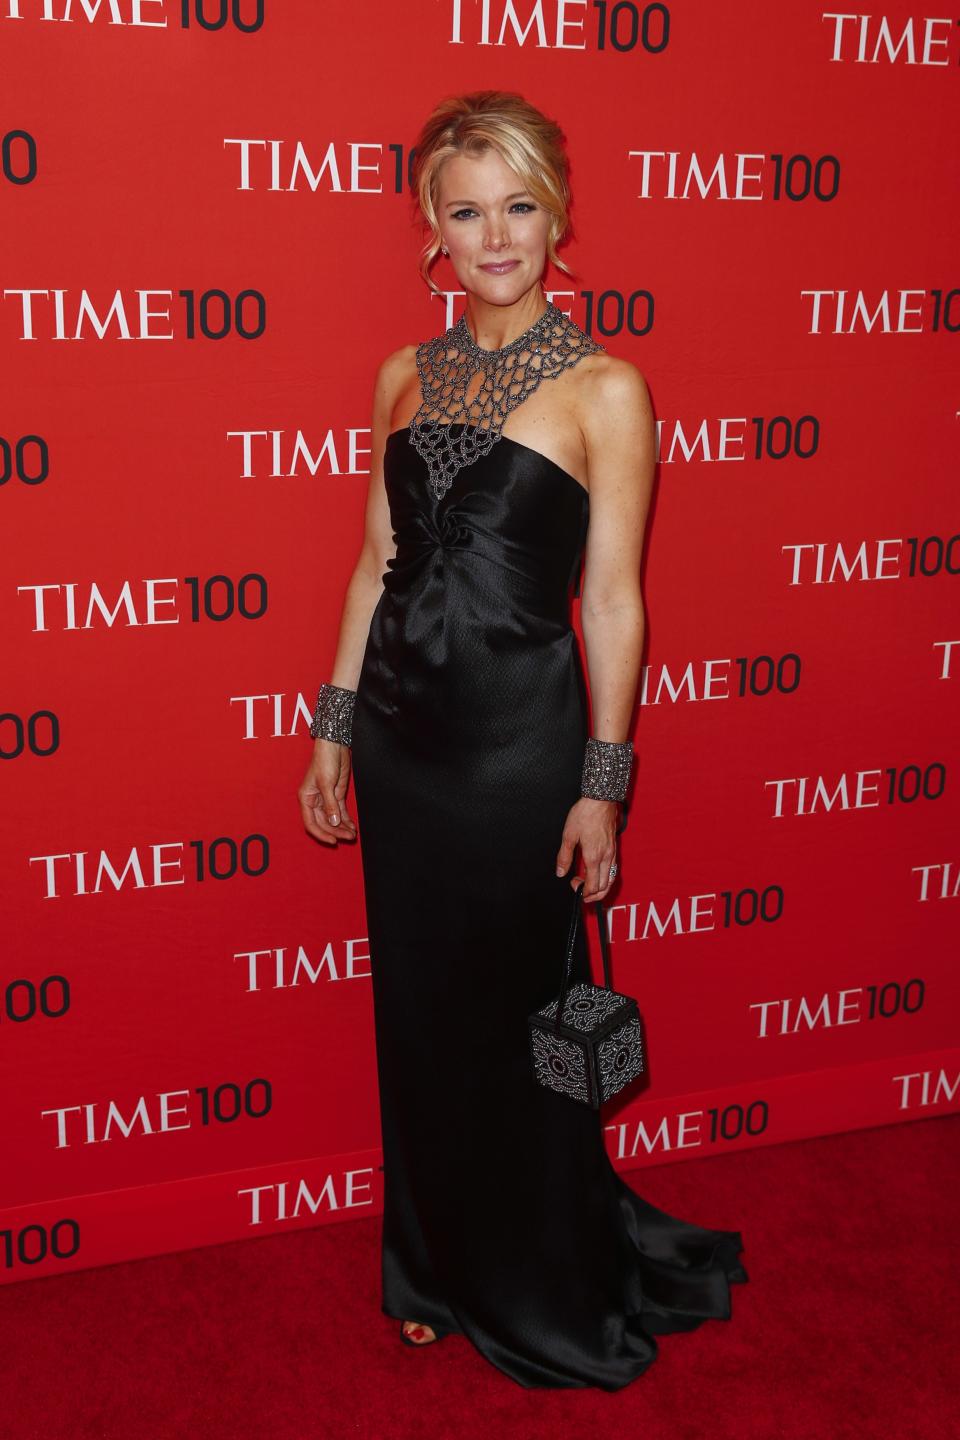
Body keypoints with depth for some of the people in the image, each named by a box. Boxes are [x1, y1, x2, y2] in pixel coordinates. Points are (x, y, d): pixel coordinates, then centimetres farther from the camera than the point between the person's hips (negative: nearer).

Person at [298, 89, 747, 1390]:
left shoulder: (602, 388, -7)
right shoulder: (406, 377, 8)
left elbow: (612, 600, -8)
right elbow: (378, 563, 11)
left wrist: (602, 785, -10)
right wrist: (334, 728, 10)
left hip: (518, 733, -5)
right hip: (401, 729, 5)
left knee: (516, 1013, 8)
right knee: (418, 1005, 15)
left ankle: (545, 1293, 32)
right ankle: (441, 1266, 37)